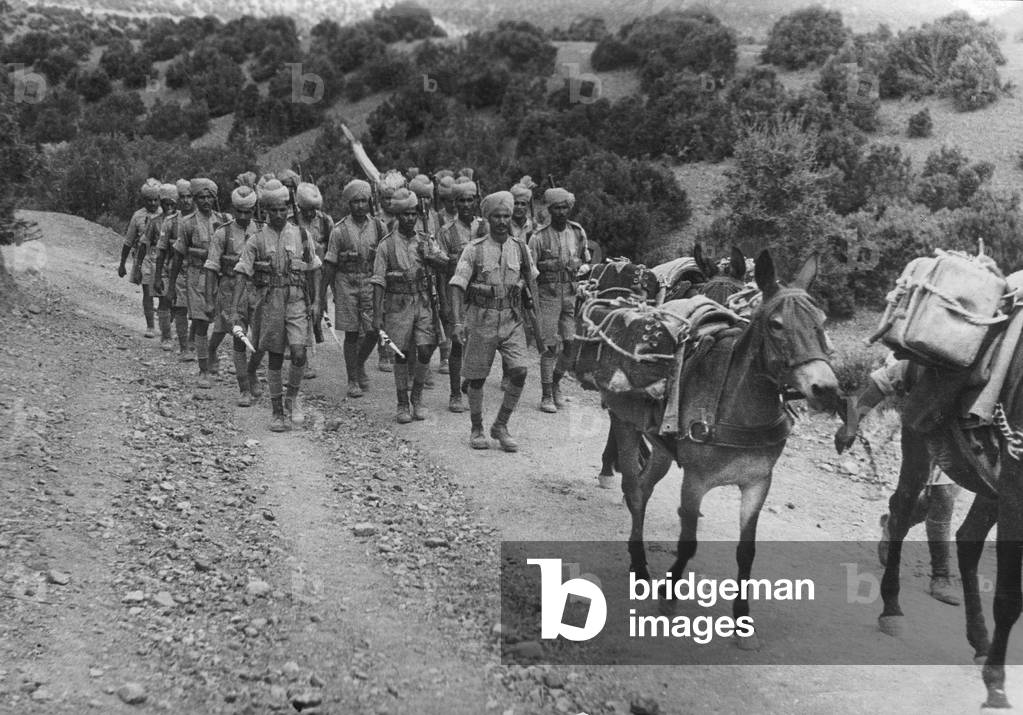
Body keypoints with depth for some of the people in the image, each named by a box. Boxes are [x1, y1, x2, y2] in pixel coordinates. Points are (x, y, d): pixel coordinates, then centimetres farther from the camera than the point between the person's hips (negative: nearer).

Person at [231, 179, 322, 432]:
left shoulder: (301, 234, 5)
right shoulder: (257, 239, 1)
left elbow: (314, 270, 11)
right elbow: (242, 274, -3)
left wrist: (316, 301, 3)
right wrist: (235, 309, -11)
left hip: (297, 300, 0)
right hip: (269, 302, 0)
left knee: (299, 353, -14)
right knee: (275, 359, 5)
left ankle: (292, 397, 12)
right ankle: (278, 413, 15)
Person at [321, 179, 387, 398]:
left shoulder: (378, 227, 4)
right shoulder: (340, 230, -2)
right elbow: (330, 263, 0)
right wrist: (323, 291, -2)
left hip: (371, 281, 2)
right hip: (346, 282, -2)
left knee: (374, 331, -2)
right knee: (351, 333, 2)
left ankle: (360, 365, 27)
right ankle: (352, 380, 11)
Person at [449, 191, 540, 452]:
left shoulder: (520, 248, 5)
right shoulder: (474, 249, -5)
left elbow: (532, 283, 15)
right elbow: (458, 286, -7)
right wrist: (459, 321, -16)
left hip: (512, 320, 2)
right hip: (481, 319, -2)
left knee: (519, 372, -11)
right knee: (477, 378, 4)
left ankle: (500, 425, 6)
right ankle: (476, 430, 22)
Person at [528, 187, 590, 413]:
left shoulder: (578, 232, 7)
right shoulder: (539, 237, -6)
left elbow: (586, 261, 18)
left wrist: (578, 265, 2)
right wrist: (550, 265, -14)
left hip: (572, 294, 4)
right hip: (548, 294, -4)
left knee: (572, 344, 1)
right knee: (550, 346, -4)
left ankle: (556, 382, 26)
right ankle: (546, 395, 6)